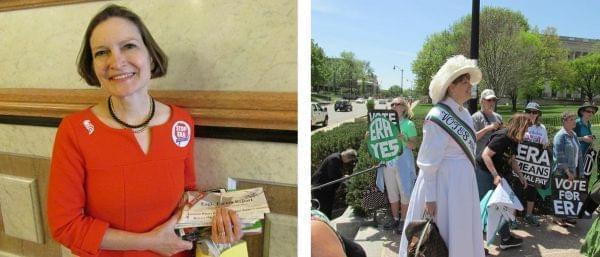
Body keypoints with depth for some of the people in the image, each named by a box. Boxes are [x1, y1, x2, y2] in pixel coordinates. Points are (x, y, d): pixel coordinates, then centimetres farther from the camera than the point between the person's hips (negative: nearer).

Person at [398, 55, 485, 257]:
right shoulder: (437, 117, -16)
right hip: (443, 183, -8)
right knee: (441, 236, 2)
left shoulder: (465, 114, 9)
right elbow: (429, 162, -17)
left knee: (463, 234, 17)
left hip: (464, 183, 8)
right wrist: (430, 197, -18)